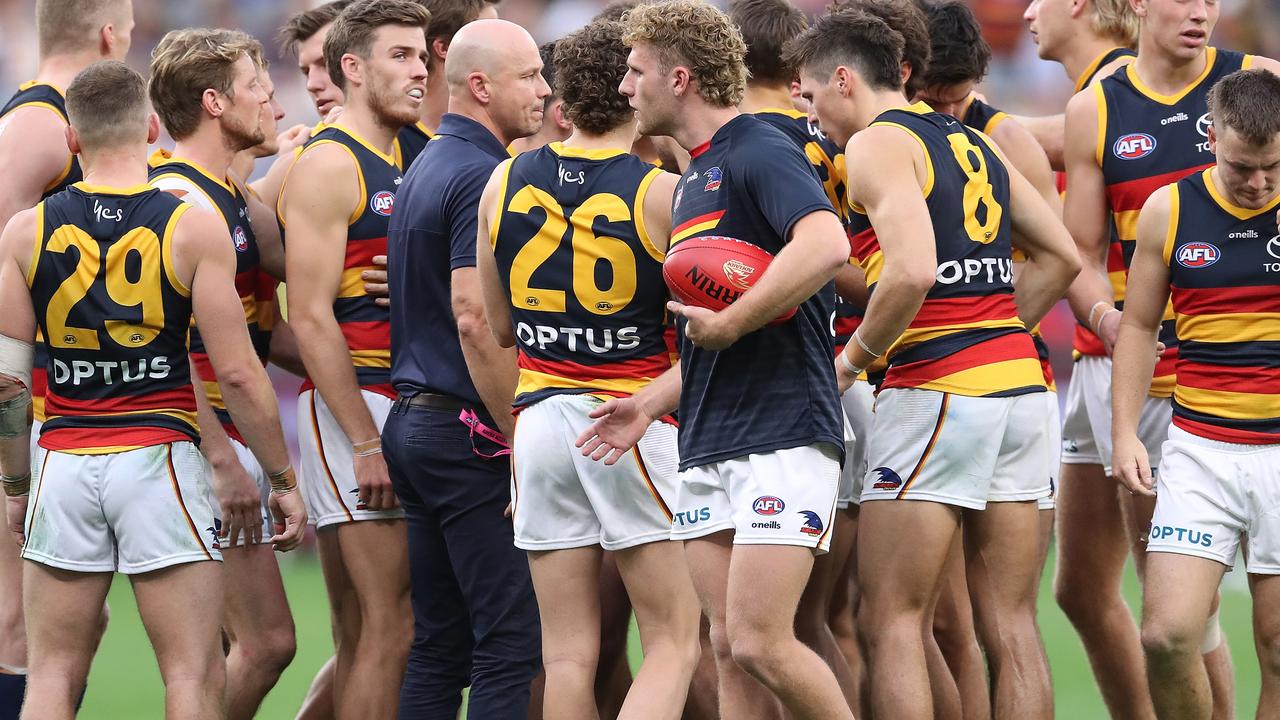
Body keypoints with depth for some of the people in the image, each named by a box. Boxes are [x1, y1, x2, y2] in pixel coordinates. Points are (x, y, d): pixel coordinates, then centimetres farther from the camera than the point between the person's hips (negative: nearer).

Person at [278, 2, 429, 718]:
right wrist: (365, 443, -17)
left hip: (403, 409, 9)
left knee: (361, 632, 7)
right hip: (352, 405, -9)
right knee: (391, 626, -13)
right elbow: (311, 318, -14)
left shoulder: (404, 169, 19)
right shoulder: (329, 166, -8)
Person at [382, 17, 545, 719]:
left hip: (414, 419, 10)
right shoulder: (482, 175, -13)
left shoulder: (424, 168, 17)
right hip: (471, 430, -10)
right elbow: (475, 319, -21)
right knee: (510, 642, -9)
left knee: (437, 648, 10)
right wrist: (520, 442, -18)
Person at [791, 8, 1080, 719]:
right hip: (1019, 383, 8)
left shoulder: (877, 143, -6)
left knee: (888, 620, -4)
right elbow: (1061, 256, 22)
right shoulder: (971, 143, 19)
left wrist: (853, 359, -8)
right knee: (1013, 621, 7)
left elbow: (912, 273, -21)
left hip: (937, 392, -8)